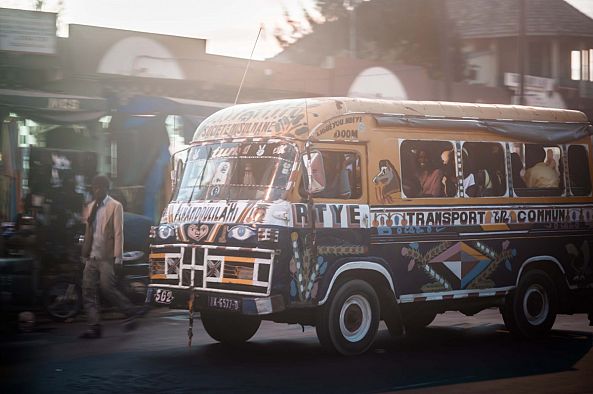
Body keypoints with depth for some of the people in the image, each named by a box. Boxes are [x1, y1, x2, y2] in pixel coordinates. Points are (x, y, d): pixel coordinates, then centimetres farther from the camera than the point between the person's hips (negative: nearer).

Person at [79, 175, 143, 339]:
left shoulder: (115, 206, -3)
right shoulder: (90, 207, 17)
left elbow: (118, 232, -8)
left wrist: (117, 257, -13)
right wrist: (85, 254, 13)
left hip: (107, 256, -6)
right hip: (92, 256, 7)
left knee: (107, 288, -13)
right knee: (88, 291, -1)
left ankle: (131, 312, 7)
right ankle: (94, 326, 2)